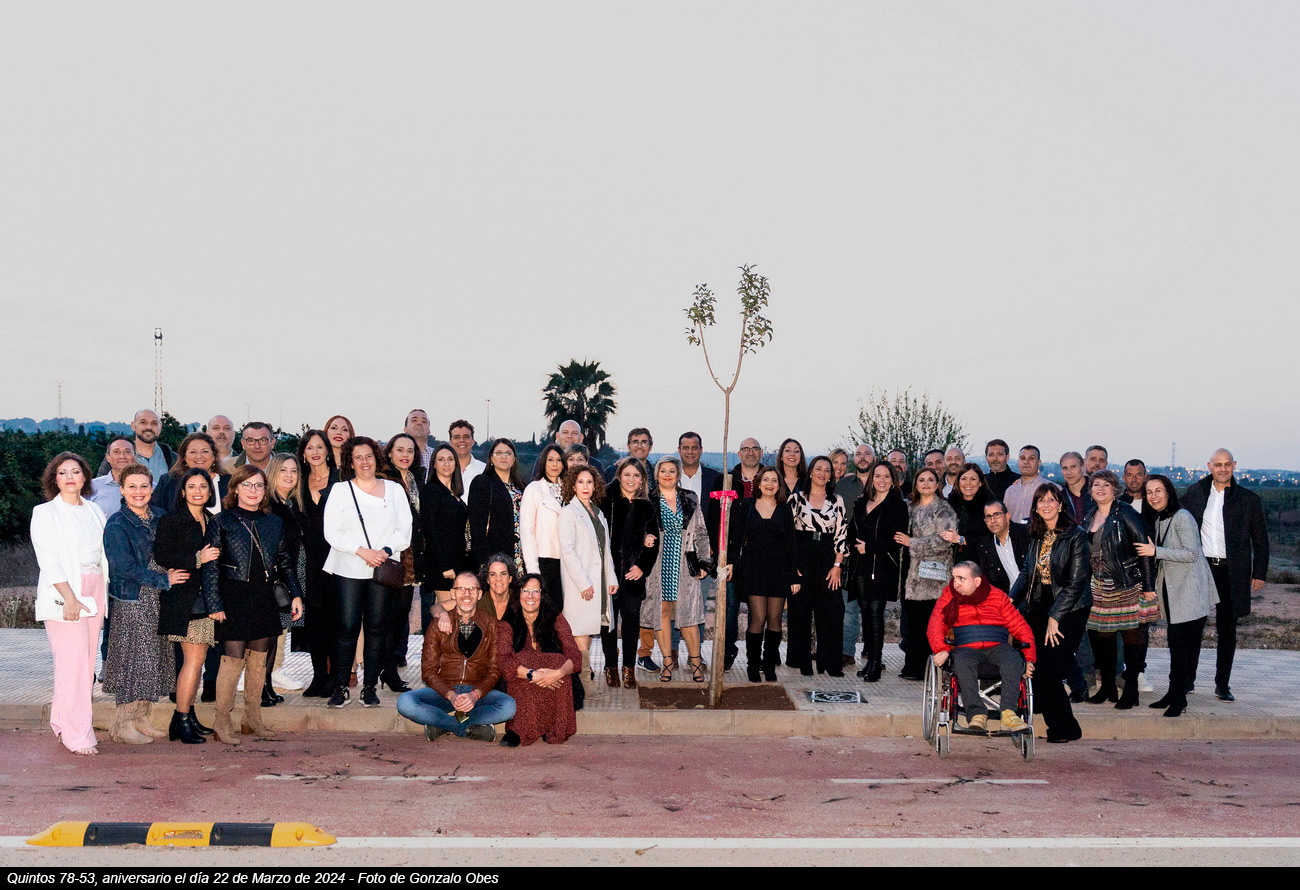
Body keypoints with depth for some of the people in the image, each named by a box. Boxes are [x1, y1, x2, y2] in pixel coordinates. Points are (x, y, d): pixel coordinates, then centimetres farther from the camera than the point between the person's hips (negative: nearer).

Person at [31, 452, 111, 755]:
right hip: (63, 596, -5)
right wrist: (69, 596, -18)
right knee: (72, 664, -9)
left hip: (94, 594, 5)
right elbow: (48, 560, -8)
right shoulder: (45, 513, 2)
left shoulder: (95, 511, 16)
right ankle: (77, 735, -6)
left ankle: (62, 723, 14)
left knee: (87, 662, 4)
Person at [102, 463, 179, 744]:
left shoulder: (160, 518, 9)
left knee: (155, 658, 9)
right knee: (132, 659, -4)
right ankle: (123, 724, 7)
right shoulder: (116, 525, -10)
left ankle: (140, 718, 20)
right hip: (131, 600, -6)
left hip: (158, 600, 6)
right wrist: (163, 579, -14)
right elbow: (124, 567, -16)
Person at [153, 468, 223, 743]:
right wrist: (197, 559, -17)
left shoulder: (212, 522, 16)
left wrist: (218, 603, 13)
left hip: (206, 598, 7)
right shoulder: (171, 521, -4)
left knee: (196, 659, 7)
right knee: (195, 658, -10)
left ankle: (189, 715, 15)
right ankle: (181, 721, -3)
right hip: (183, 599, -7)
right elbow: (161, 557, -12)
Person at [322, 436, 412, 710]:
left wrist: (386, 551, -11)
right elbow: (332, 533, -2)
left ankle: (369, 687, 9)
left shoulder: (394, 490, 11)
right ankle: (340, 688, 1)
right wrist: (362, 551, -13)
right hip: (348, 570, -2)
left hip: (383, 570, 2)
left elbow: (405, 530, 7)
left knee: (376, 627, 2)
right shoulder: (340, 490, 6)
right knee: (347, 627, -6)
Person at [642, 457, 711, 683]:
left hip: (684, 566, 1)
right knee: (662, 611, 0)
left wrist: (703, 561, 7)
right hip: (658, 567, -1)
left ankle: (696, 662, 3)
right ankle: (668, 661, 10)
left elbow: (701, 533, 12)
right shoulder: (648, 501, 4)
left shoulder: (690, 501, 10)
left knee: (688, 612, -4)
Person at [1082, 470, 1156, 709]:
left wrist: (1148, 586, -14)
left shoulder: (1125, 514, -10)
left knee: (1132, 635, 0)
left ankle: (1131, 690, 8)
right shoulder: (1089, 518, 11)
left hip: (1129, 587, -6)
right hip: (1100, 588, 7)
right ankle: (1107, 687, 19)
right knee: (1100, 635, 7)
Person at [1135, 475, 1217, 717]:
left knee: (1181, 645, -8)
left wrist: (1156, 551, -22)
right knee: (1176, 645, 10)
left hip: (1189, 593, -8)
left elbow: (1192, 553, -19)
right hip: (1170, 590, 8)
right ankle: (1175, 694, 15)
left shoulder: (1182, 518, -12)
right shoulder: (1156, 520, 14)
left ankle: (1178, 698, -5)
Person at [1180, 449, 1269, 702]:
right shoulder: (1194, 493, 5)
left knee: (1227, 630, 6)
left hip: (1231, 571, -1)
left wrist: (1259, 574, 2)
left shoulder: (1249, 499, 2)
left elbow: (1260, 540, 6)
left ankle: (1223, 685, 15)